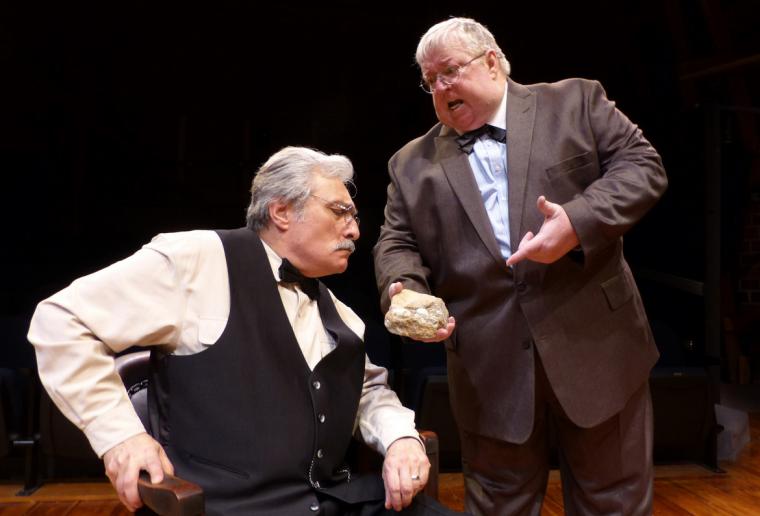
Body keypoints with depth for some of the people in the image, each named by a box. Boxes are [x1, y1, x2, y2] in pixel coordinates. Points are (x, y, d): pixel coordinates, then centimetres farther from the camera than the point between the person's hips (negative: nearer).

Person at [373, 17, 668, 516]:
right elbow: (397, 243, 9)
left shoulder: (574, 102, 6)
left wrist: (579, 220, -18)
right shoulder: (412, 163, 12)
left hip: (595, 342, -1)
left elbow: (642, 165, -1)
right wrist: (404, 292, -13)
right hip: (488, 367, 2)